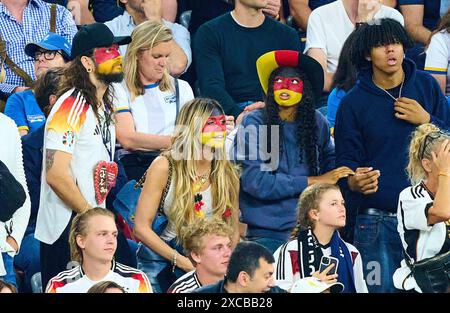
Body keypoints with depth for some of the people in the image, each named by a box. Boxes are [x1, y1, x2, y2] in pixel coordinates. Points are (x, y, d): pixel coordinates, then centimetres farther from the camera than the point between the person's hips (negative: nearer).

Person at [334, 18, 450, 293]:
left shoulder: (427, 86, 6)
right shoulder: (353, 103, 1)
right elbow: (346, 159, 2)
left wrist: (427, 121, -8)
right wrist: (353, 181, -19)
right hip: (378, 219, -2)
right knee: (380, 289, 0)